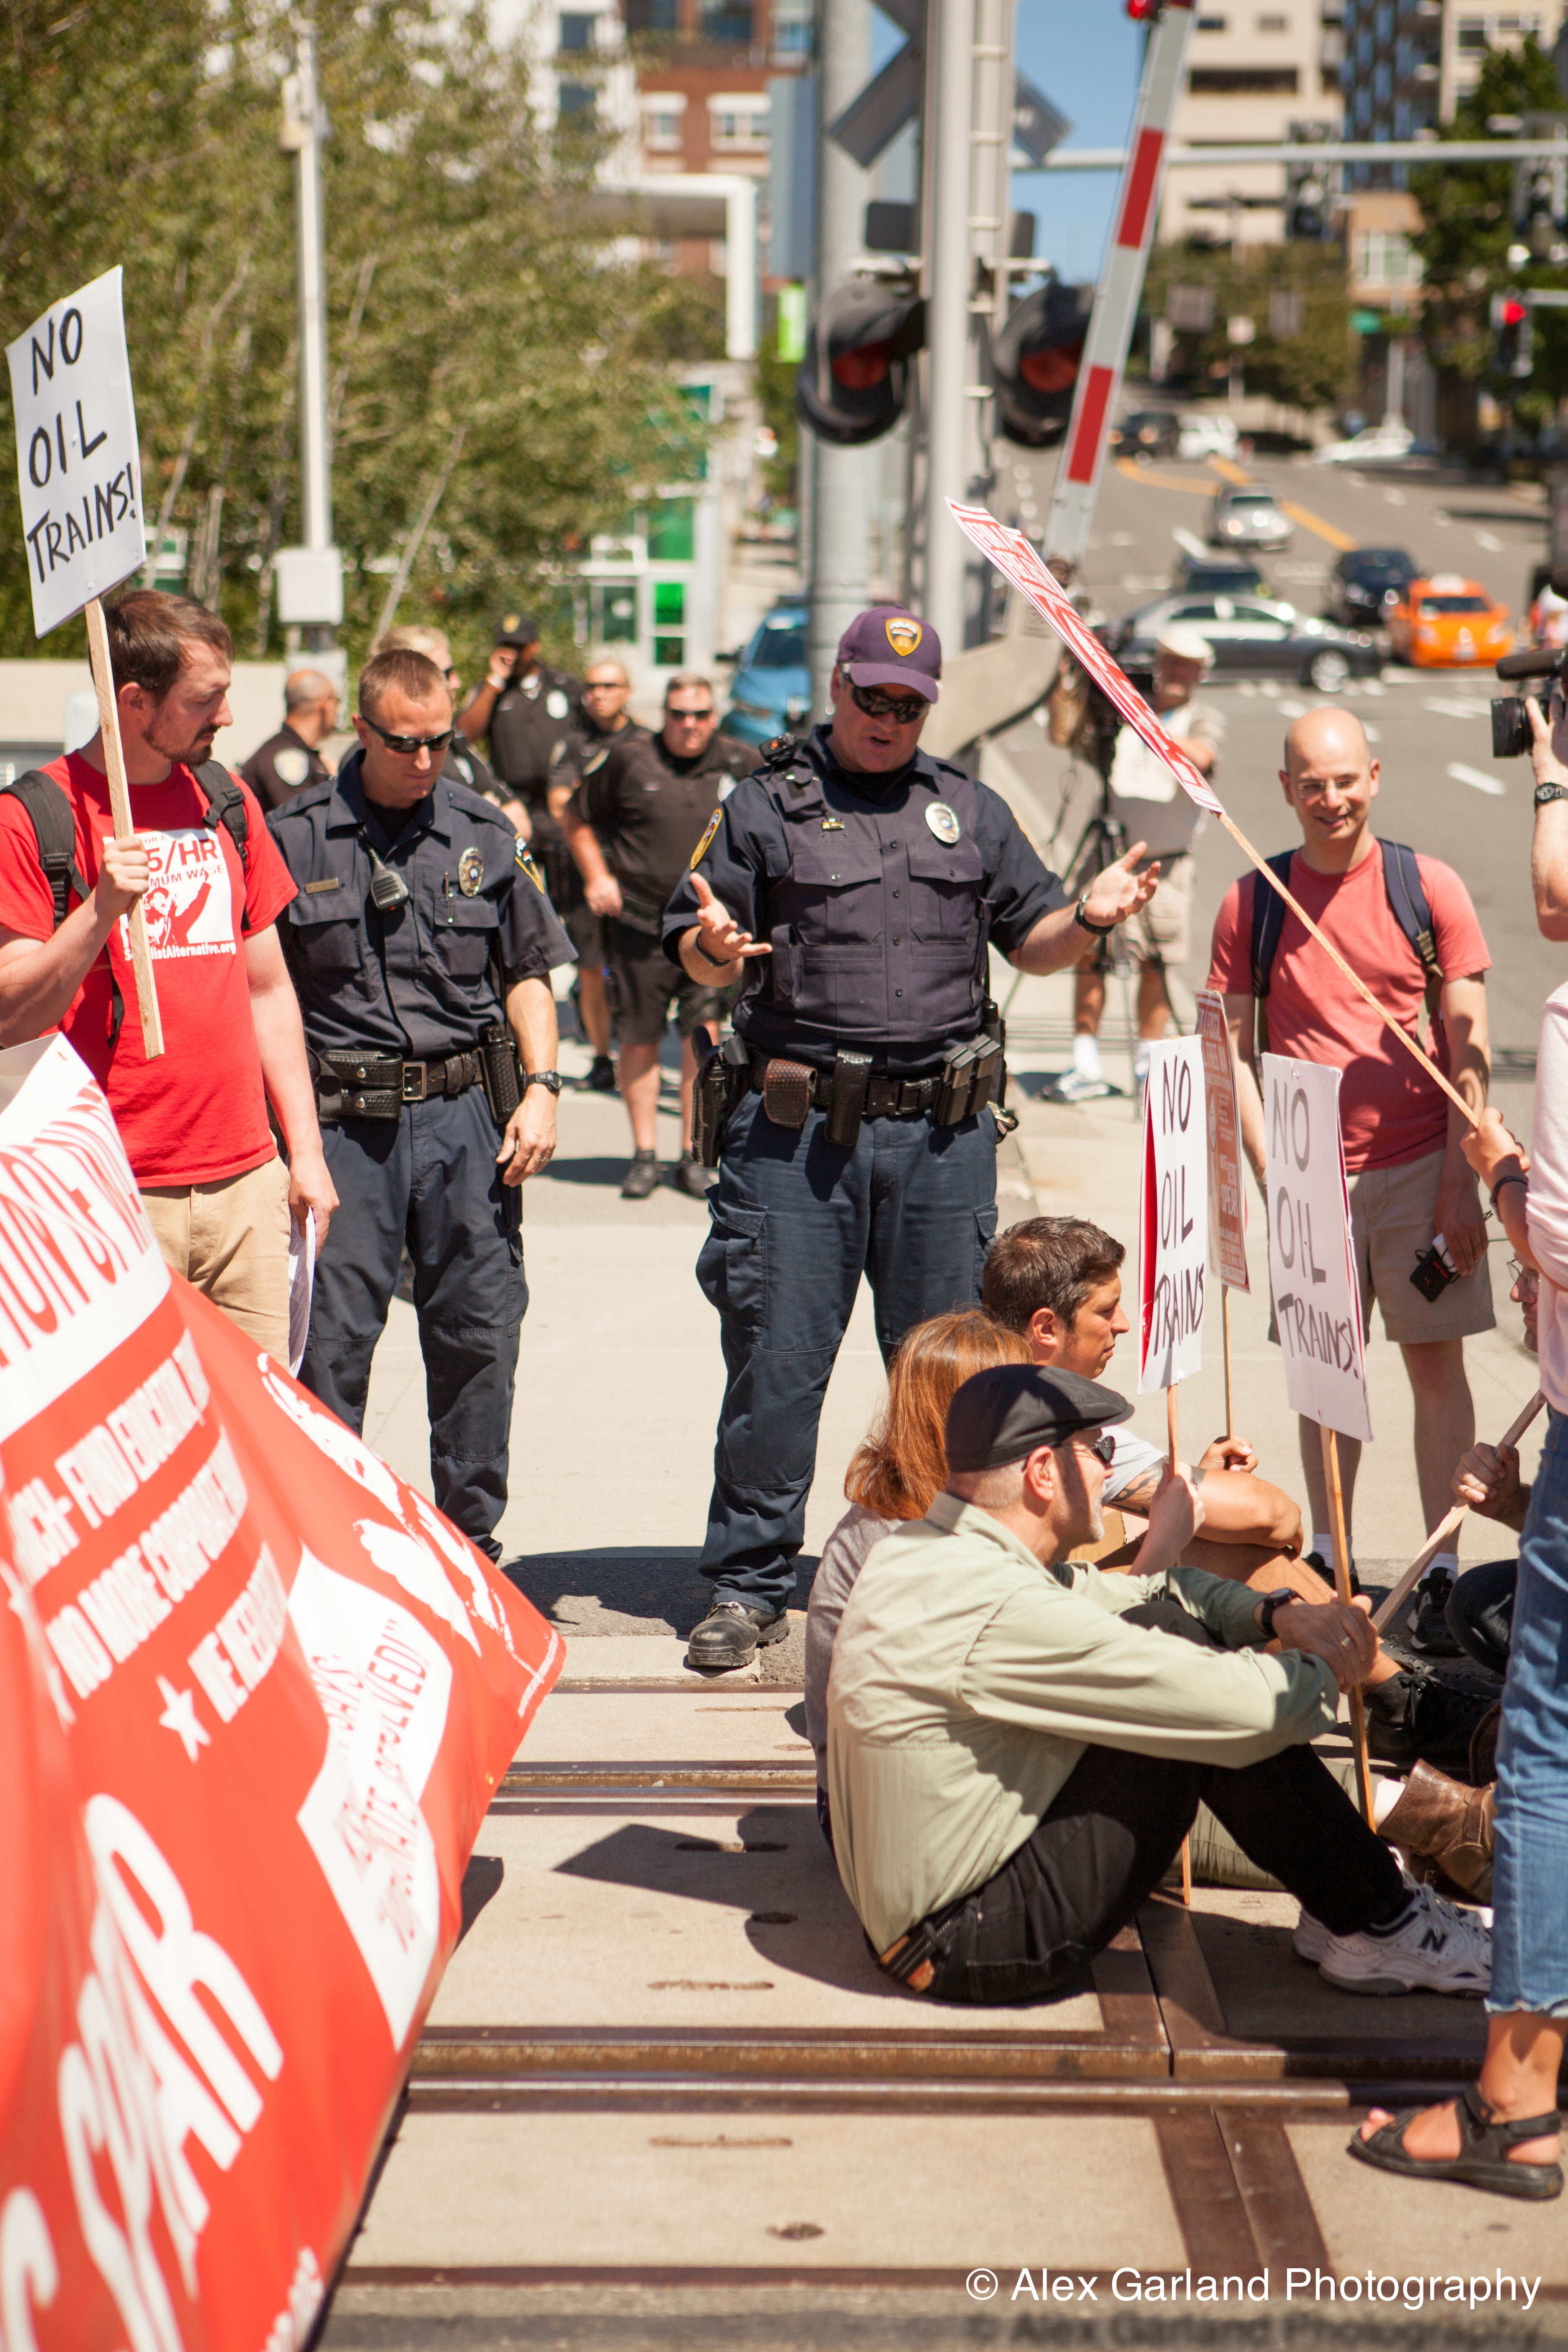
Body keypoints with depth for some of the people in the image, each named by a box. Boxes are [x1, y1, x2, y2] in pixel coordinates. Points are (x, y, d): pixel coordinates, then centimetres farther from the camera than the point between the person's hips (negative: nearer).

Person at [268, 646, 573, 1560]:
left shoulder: (486, 834, 10)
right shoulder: (294, 838, 2)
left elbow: (529, 974, 16)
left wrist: (541, 1086, 2)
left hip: (467, 1113, 2)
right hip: (345, 1123, -2)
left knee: (480, 1332, 6)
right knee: (329, 1345, -1)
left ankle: (470, 1536, 19)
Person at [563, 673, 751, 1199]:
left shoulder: (742, 767, 4)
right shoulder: (626, 760, 1)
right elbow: (576, 819, 13)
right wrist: (596, 876, 3)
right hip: (639, 921, 0)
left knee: (703, 1032, -9)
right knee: (638, 1038, 4)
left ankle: (693, 1155, -1)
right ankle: (644, 1155, 16)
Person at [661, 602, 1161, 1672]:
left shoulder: (970, 810, 15)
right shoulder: (766, 804, 6)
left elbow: (1029, 940, 16)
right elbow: (701, 956, 4)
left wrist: (1090, 918, -4)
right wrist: (714, 948, -19)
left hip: (943, 1131, 3)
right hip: (797, 1127, -2)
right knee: (776, 1361, -2)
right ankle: (749, 1583, 9)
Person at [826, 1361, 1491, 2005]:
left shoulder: (925, 1551, 6)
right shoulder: (999, 1611, -25)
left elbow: (1127, 1596, 16)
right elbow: (1244, 1710, -23)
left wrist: (1280, 1614, 1)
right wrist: (1327, 1672, -2)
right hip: (976, 1947, -10)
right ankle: (1375, 1927, 2)